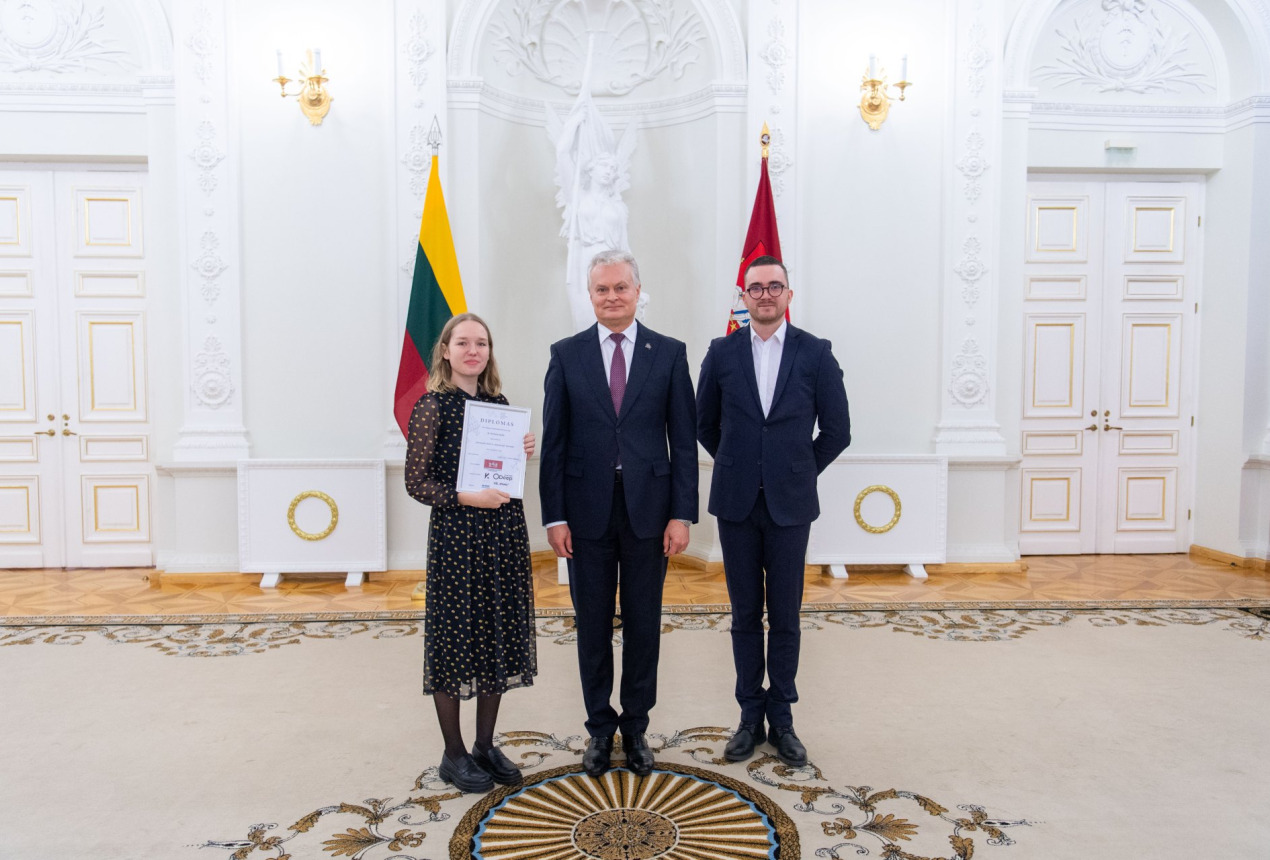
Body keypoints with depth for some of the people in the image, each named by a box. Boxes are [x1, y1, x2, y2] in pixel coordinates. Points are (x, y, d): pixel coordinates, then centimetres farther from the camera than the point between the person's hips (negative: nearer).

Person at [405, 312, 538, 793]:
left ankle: (486, 746, 27)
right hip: (456, 534, -6)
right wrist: (465, 498, -21)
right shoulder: (433, 405, -7)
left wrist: (523, 454, 0)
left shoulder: (499, 404, 10)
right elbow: (417, 482, -9)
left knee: (500, 634, 11)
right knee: (456, 634, 4)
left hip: (504, 531, 6)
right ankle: (454, 754, 20)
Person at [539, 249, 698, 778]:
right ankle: (600, 728, 28)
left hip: (648, 509, 0)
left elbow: (684, 439, 0)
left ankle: (636, 728, 28)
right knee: (593, 626, 11)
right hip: (588, 511, 0)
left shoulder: (669, 353, 1)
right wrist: (554, 516, -4)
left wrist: (682, 514, -6)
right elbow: (553, 441, 1)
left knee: (643, 626, 10)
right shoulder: (566, 355, 2)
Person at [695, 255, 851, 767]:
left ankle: (781, 719, 21)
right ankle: (750, 716, 22)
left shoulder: (815, 353, 0)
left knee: (785, 616, 7)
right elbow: (704, 424, 13)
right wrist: (737, 467, 11)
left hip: (790, 504, -1)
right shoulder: (722, 352, 3)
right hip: (737, 503, 1)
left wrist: (801, 472, 6)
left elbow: (837, 430, 4)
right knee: (745, 615, 9)